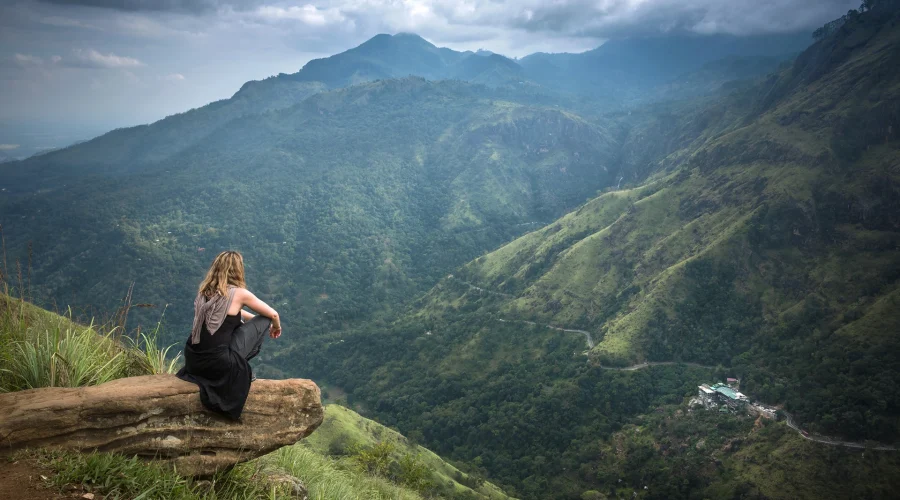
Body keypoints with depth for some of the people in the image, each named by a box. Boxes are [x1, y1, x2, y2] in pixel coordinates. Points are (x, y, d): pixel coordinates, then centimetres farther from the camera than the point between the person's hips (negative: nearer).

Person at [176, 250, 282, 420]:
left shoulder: (205, 289, 8)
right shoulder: (239, 293, -9)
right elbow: (273, 314, 5)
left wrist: (249, 317, 36)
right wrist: (276, 327, 27)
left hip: (192, 361, 7)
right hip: (217, 364, -7)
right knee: (263, 321, 7)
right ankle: (239, 367, 8)